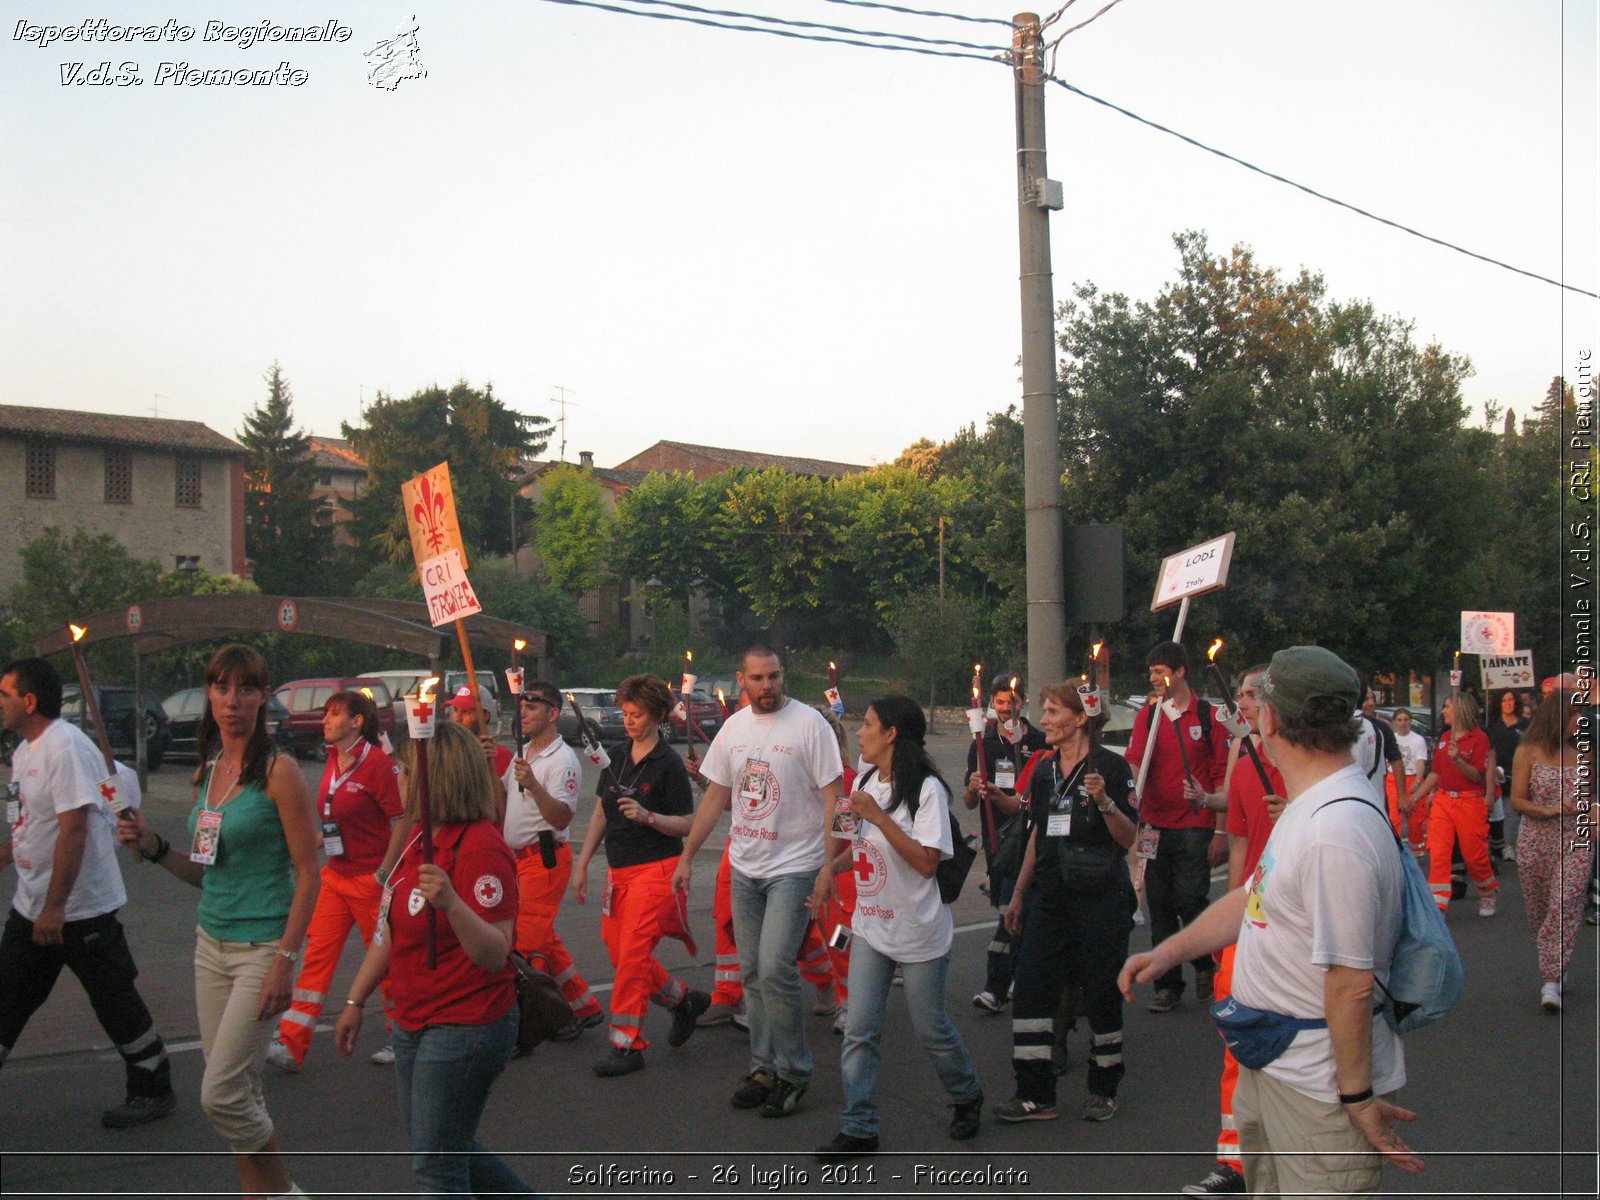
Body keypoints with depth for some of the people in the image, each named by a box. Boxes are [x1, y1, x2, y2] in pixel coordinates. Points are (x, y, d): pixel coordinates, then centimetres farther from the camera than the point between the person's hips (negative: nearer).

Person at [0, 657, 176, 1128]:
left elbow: (74, 829, -26)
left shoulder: (66, 748, -20)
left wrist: (55, 906, -26)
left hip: (82, 909, -9)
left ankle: (153, 1091, 17)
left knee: (116, 1002, 3)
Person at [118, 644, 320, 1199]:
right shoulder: (207, 773, 10)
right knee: (240, 1090, 11)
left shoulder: (278, 772, -12)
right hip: (211, 943, 7)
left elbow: (308, 874, -13)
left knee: (221, 1095, -7)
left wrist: (285, 960, -18)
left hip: (262, 947, -7)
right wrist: (153, 846, 1)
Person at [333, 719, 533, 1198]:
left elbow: (495, 955, -27)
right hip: (414, 1024, 10)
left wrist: (451, 903, -42)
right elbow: (390, 932, 19)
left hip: (464, 1029, -10)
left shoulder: (480, 848, -21)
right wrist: (356, 1000, 19)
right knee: (449, 1151, 19)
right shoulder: (421, 840, 9)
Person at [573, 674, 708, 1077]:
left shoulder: (668, 763, -9)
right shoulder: (616, 757, 10)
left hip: (655, 868, -7)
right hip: (618, 870, 7)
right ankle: (685, 999, 31)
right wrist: (582, 865, 12)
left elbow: (686, 825, -9)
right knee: (619, 951, 10)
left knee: (632, 954, -10)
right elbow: (601, 815, 16)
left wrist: (647, 816, -24)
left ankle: (627, 1044, 0)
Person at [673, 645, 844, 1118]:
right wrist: (687, 858, 12)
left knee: (775, 970, -12)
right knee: (753, 972, 11)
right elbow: (714, 796, 14)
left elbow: (832, 799, -11)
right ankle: (764, 1067, 23)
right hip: (743, 868, 6)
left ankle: (793, 1072, 3)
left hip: (794, 867, -6)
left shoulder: (809, 724, -10)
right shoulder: (734, 727, 7)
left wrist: (828, 868, -17)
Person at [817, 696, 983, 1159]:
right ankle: (858, 1129, 8)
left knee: (931, 1029, 8)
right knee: (859, 1032, 1)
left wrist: (878, 816, -25)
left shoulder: (926, 789, -15)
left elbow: (926, 861, -24)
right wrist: (844, 824, 0)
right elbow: (843, 847, 21)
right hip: (871, 928, 6)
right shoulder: (865, 782, 7)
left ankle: (967, 1098, 34)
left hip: (919, 933, -6)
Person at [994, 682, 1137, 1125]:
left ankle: (1104, 1089, 22)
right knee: (1030, 988, -1)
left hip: (1100, 897, -6)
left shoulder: (1110, 766, -8)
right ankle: (1035, 1095, 7)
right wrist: (1018, 894, 17)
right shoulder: (1043, 770, 10)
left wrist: (1104, 801, -27)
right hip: (1050, 897, 6)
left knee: (1101, 992, 5)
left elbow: (1129, 838, -11)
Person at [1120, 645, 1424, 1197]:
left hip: (1320, 1090, -10)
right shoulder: (1310, 805, 6)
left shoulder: (1336, 832, -29)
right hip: (1269, 1064, 10)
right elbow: (1255, 898, 18)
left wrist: (1358, 1096, -20)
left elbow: (1352, 984, -26)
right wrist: (1166, 952, 15)